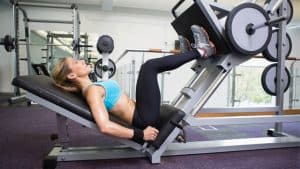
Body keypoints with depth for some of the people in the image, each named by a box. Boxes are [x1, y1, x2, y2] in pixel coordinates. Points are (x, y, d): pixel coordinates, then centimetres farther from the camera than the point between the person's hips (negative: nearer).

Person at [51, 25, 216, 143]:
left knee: (151, 69, 19)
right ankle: (200, 51, 0)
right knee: (149, 66, -16)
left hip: (140, 114, 10)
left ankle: (192, 52, 14)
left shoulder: (91, 87, 12)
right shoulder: (91, 90, -16)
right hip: (146, 118, -10)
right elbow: (104, 126, -29)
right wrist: (140, 134, -23)